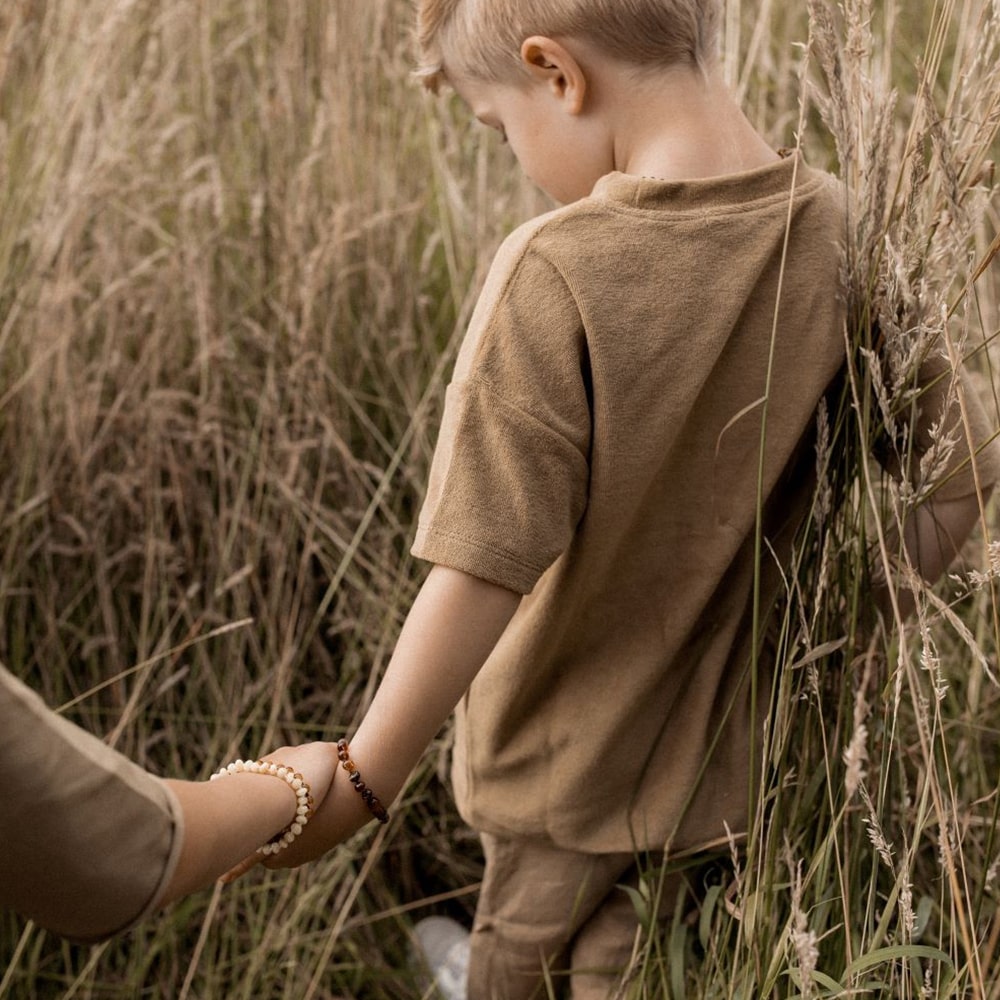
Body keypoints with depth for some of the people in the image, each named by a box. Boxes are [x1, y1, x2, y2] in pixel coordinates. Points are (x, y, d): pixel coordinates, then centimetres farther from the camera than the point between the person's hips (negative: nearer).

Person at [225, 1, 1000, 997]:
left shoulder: (553, 271, -24)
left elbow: (485, 571, -24)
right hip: (750, 772, 5)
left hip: (571, 788, -4)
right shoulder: (843, 237, -9)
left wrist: (359, 781, -13)